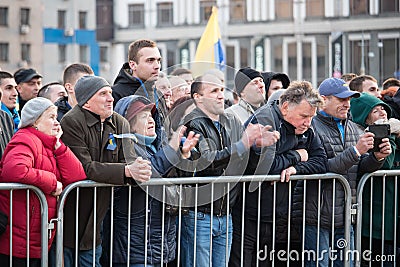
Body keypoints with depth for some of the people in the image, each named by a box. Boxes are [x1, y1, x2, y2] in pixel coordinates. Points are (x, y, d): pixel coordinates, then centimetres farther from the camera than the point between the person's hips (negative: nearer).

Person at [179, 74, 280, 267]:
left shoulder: (232, 123, 13)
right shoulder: (193, 124, -10)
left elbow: (245, 164, 16)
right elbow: (205, 161, -22)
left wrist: (259, 143, -6)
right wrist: (243, 143, -22)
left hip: (225, 215, 7)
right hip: (198, 216, -7)